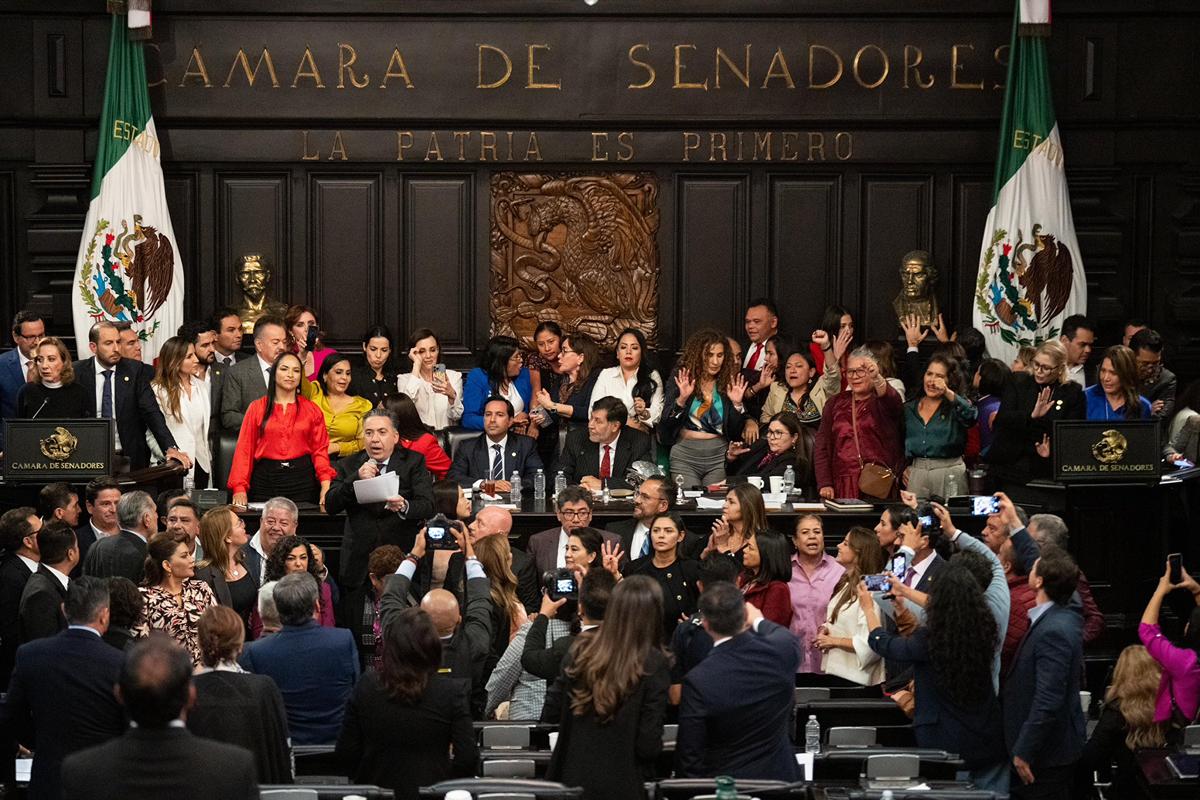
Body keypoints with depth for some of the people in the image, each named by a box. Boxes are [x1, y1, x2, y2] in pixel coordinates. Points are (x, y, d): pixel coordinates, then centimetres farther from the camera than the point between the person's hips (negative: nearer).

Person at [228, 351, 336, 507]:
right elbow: (244, 449, 3)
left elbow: (320, 450, 4)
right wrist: (240, 488, -8)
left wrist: (326, 486, -11)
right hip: (266, 480, 0)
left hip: (302, 480, 0)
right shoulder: (257, 408, 7)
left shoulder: (312, 410, 9)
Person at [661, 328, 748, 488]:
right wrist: (682, 399, -19)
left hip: (719, 456, 1)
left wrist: (737, 404, -10)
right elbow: (666, 421, -5)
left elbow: (735, 432, 4)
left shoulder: (729, 382, 4)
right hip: (684, 454, -1)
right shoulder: (681, 379, 1)